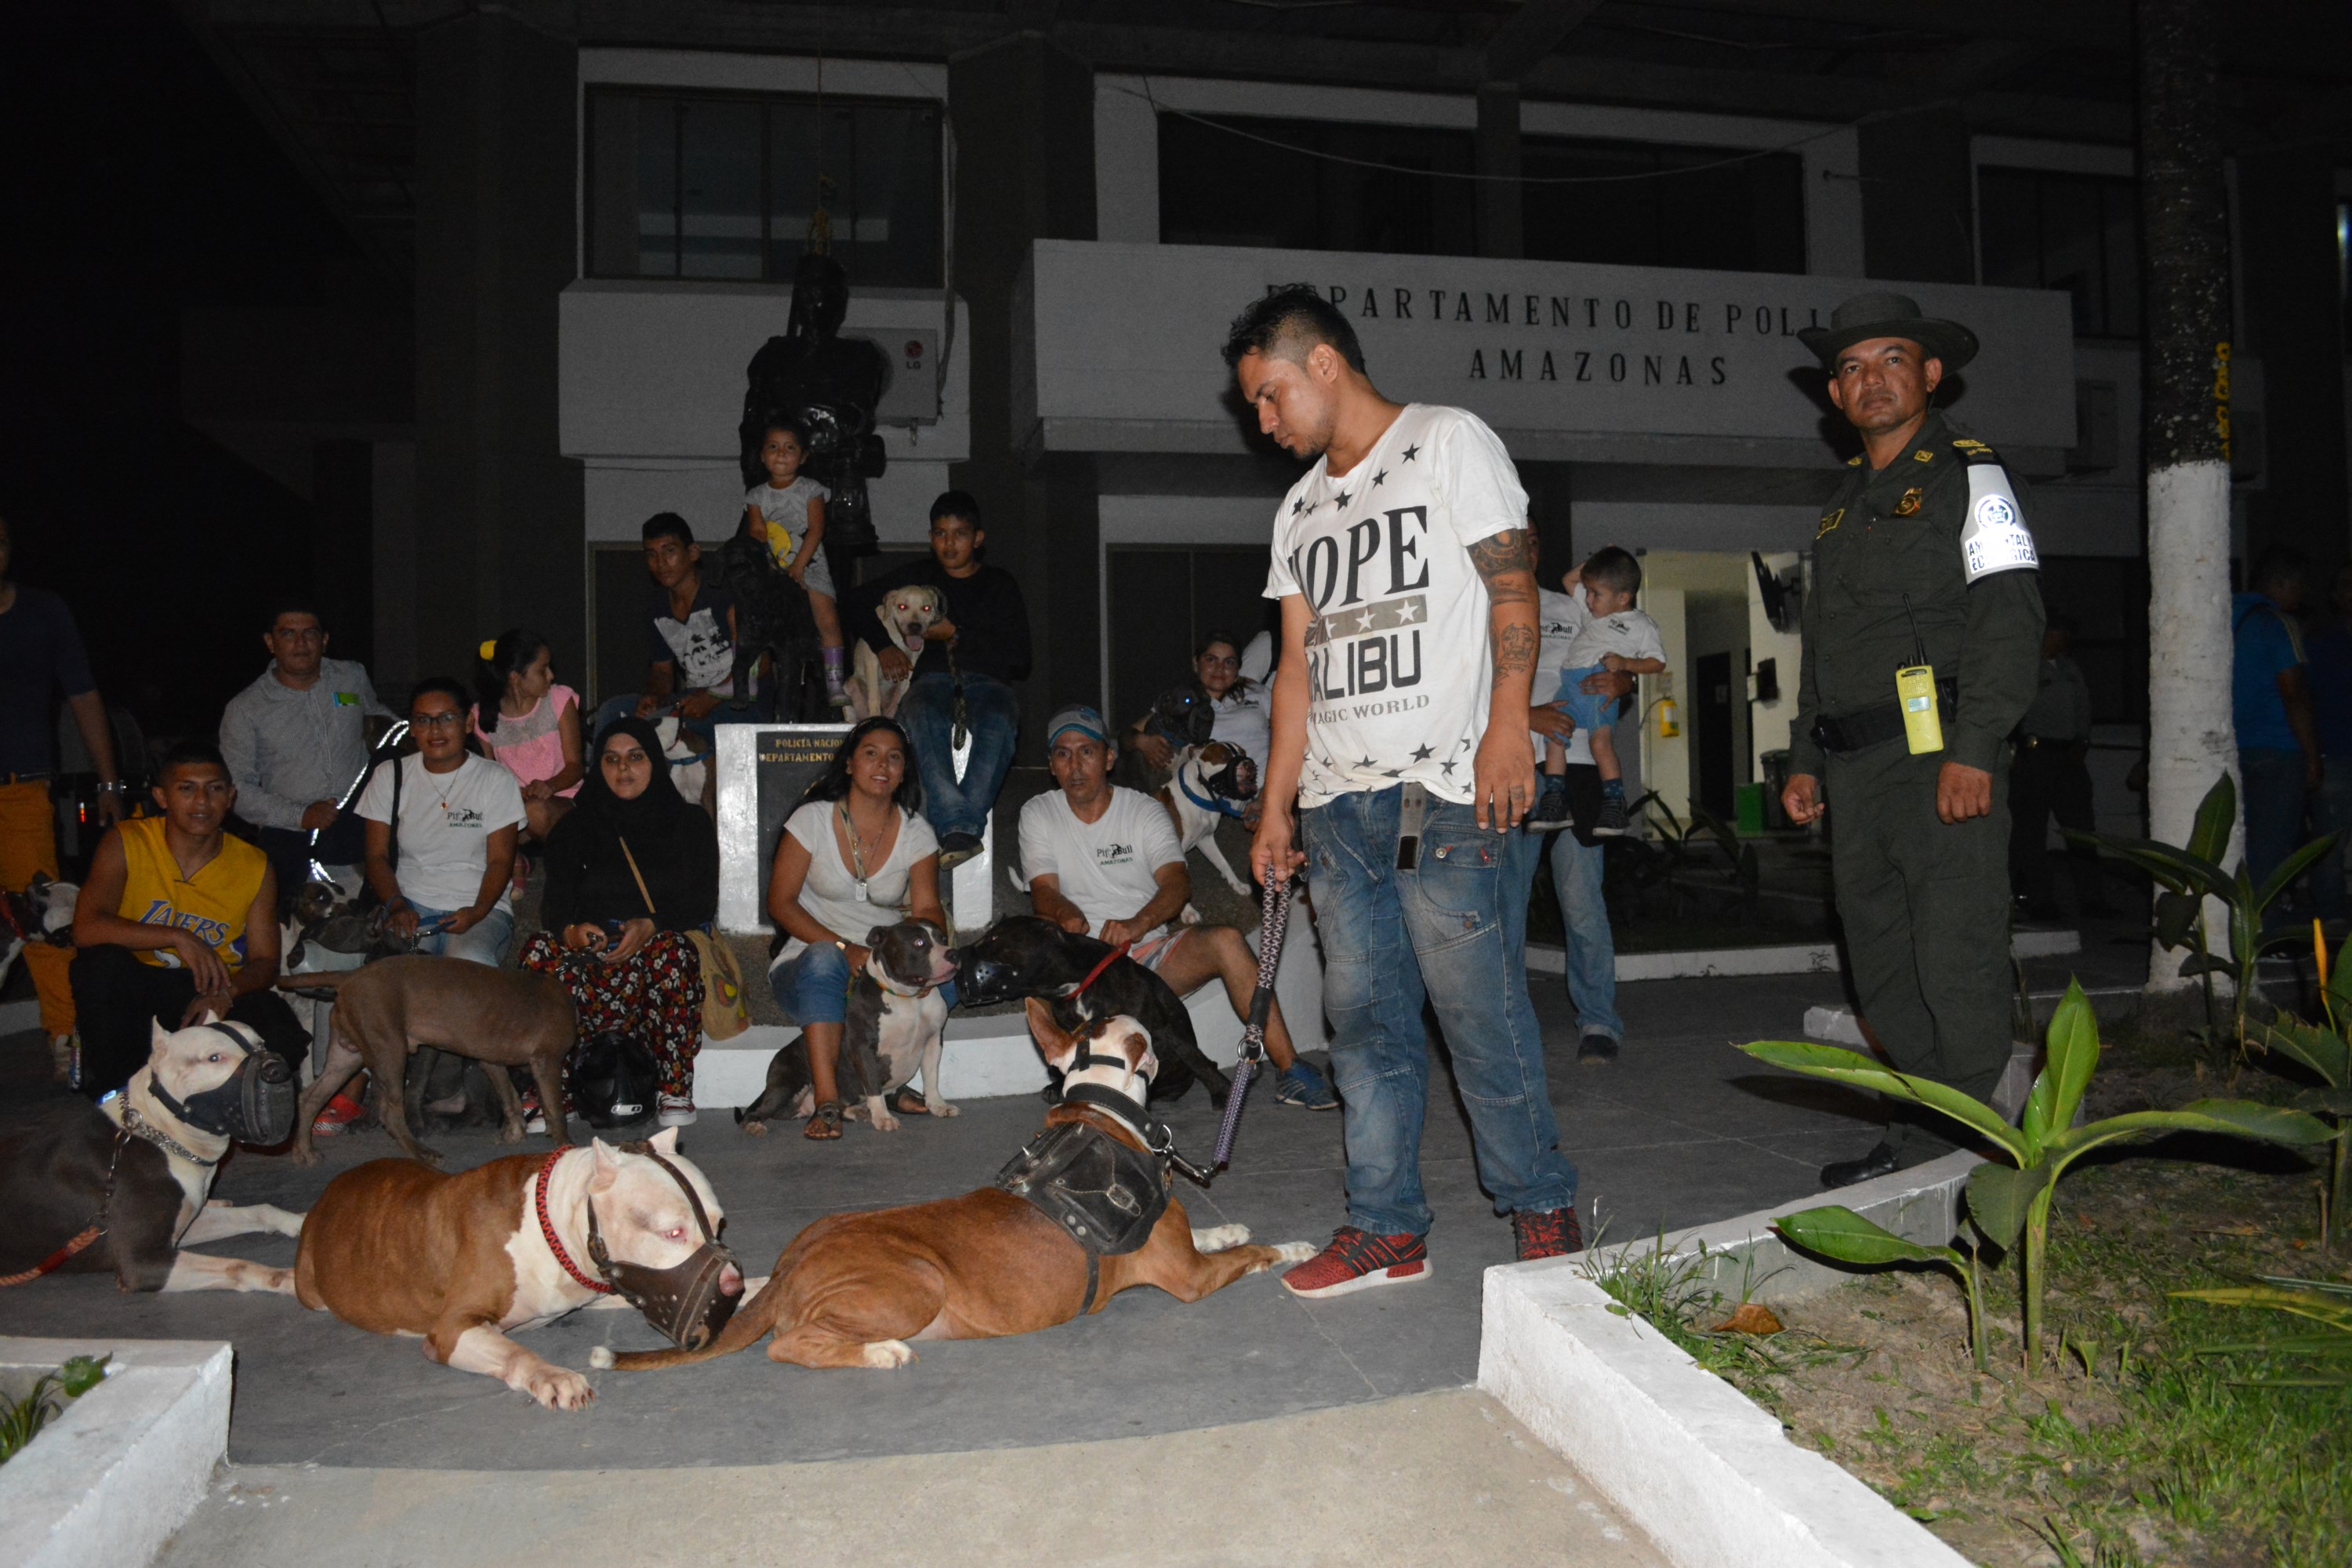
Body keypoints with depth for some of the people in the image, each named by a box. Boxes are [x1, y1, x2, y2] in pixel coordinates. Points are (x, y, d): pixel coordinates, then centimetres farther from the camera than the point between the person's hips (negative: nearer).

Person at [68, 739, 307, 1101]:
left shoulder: (255, 867, -3)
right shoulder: (127, 843, -8)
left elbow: (265, 961, -2)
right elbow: (86, 929, -21)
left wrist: (225, 991, -24)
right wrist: (177, 938, -30)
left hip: (215, 994, 1)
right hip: (135, 987, 0)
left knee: (284, 1041, -28)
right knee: (102, 963, -33)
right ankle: (116, 1093, -13)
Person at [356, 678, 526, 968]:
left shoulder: (496, 780, 4)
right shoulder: (390, 777, 12)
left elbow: (500, 861, -1)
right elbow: (377, 855, 8)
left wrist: (477, 912, -19)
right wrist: (397, 906, -12)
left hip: (480, 906, -1)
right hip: (410, 903, 1)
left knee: (470, 961, -36)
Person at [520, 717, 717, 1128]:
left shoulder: (690, 822, 15)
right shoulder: (576, 828, 20)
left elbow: (702, 903, 3)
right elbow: (555, 903, 6)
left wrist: (650, 926, -18)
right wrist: (572, 931, -19)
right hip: (591, 957, 2)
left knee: (668, 948, -38)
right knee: (541, 947, -31)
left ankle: (676, 1091, -29)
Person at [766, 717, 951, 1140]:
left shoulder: (916, 832, 4)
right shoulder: (813, 820, -4)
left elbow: (927, 907, -2)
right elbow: (781, 903, -7)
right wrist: (844, 948, -21)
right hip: (808, 969, -2)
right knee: (823, 960, -38)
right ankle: (827, 1100, -38)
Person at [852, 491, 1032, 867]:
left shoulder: (999, 584, 19)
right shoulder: (917, 576, 25)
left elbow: (1017, 655, 8)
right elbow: (861, 605, 27)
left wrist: (955, 635, 1)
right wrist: (883, 646, 8)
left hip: (987, 681, 0)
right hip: (932, 679, 1)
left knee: (997, 724, -39)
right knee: (925, 717, -39)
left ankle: (960, 828, -51)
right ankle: (959, 831, -53)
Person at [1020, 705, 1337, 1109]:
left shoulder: (1144, 810, 6)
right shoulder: (1038, 814, 9)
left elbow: (1177, 883, -9)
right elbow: (1043, 890, -1)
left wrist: (1137, 924, -31)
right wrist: (1066, 915, -27)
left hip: (1151, 950, 0)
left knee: (1225, 940, -27)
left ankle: (1290, 1070, -26)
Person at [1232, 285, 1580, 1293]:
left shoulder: (1449, 442, 3)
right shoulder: (1300, 509, 21)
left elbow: (1513, 585, -6)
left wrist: (1508, 727, -18)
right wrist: (1275, 806, 13)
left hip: (1449, 790, -6)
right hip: (1339, 802, 7)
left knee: (1479, 1008, -4)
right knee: (1363, 1018, 5)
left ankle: (1542, 1208, 13)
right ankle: (1387, 1228, 13)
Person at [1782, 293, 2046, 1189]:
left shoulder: (1968, 477, 2)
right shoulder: (1843, 507, 23)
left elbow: (2008, 618, -10)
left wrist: (1973, 752, -20)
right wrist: (1806, 764, 19)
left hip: (1940, 756, -7)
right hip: (1855, 770, 7)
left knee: (1957, 960, -8)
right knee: (1880, 962, 9)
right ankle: (1927, 1130, 19)